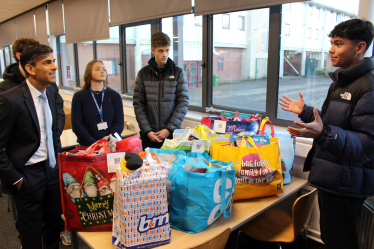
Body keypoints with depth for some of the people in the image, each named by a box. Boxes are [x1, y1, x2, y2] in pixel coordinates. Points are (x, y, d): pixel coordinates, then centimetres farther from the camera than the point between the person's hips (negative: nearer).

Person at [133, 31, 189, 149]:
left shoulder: (178, 72, 2)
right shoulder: (143, 73, 5)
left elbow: (183, 102, -3)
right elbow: (138, 104, 1)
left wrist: (170, 128, -11)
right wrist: (147, 130, -8)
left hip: (172, 134, -1)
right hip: (149, 135, 1)